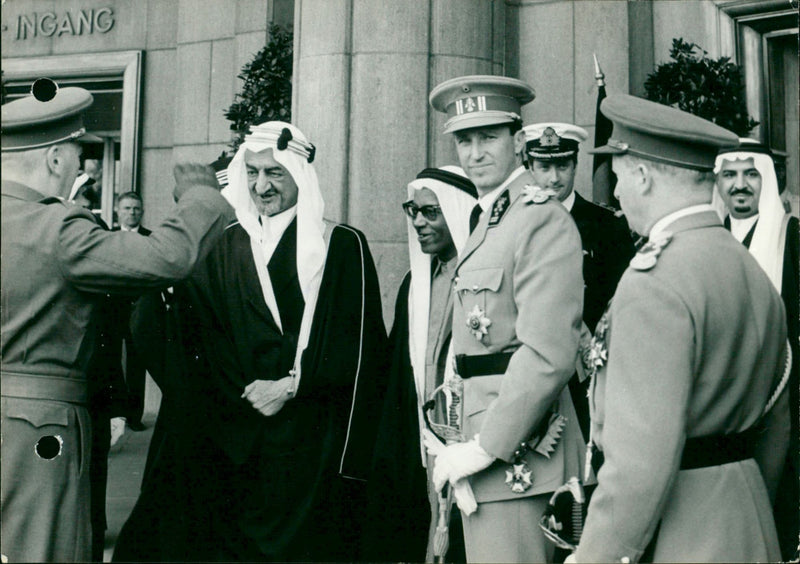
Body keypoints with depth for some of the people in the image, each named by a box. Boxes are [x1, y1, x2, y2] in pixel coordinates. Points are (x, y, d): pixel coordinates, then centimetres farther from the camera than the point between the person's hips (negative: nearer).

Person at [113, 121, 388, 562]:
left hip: (314, 443, -2)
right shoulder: (223, 248, 9)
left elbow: (357, 346, -5)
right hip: (234, 441, 2)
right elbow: (199, 338, 2)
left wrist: (292, 386, -11)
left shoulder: (343, 246, 0)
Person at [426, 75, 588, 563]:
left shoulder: (544, 220, -13)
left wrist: (484, 447, -19)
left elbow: (548, 354, -22)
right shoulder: (487, 220, 16)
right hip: (481, 440, 9)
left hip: (516, 449, -9)